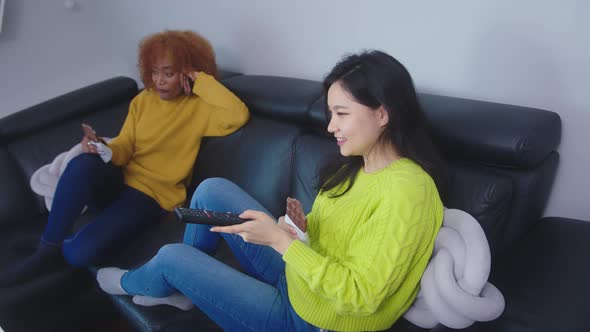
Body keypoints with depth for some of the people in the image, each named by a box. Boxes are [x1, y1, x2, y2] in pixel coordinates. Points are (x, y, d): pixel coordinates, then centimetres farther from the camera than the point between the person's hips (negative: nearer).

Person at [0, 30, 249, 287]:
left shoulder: (198, 107, -4)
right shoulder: (143, 100, 11)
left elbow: (238, 115, -23)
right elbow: (125, 147, 9)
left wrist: (202, 80, -16)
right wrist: (103, 149, -14)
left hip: (153, 195, -5)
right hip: (118, 181, 5)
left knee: (81, 252, -28)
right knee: (83, 163, -34)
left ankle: (60, 251, 10)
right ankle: (48, 247, -17)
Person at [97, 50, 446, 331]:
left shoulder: (406, 192, -29)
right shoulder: (361, 164, 0)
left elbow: (358, 297, -30)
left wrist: (280, 240, -29)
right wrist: (307, 226, -10)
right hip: (297, 277, 8)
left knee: (171, 257, 0)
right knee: (213, 190, 3)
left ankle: (132, 283, 38)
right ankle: (178, 287, 24)